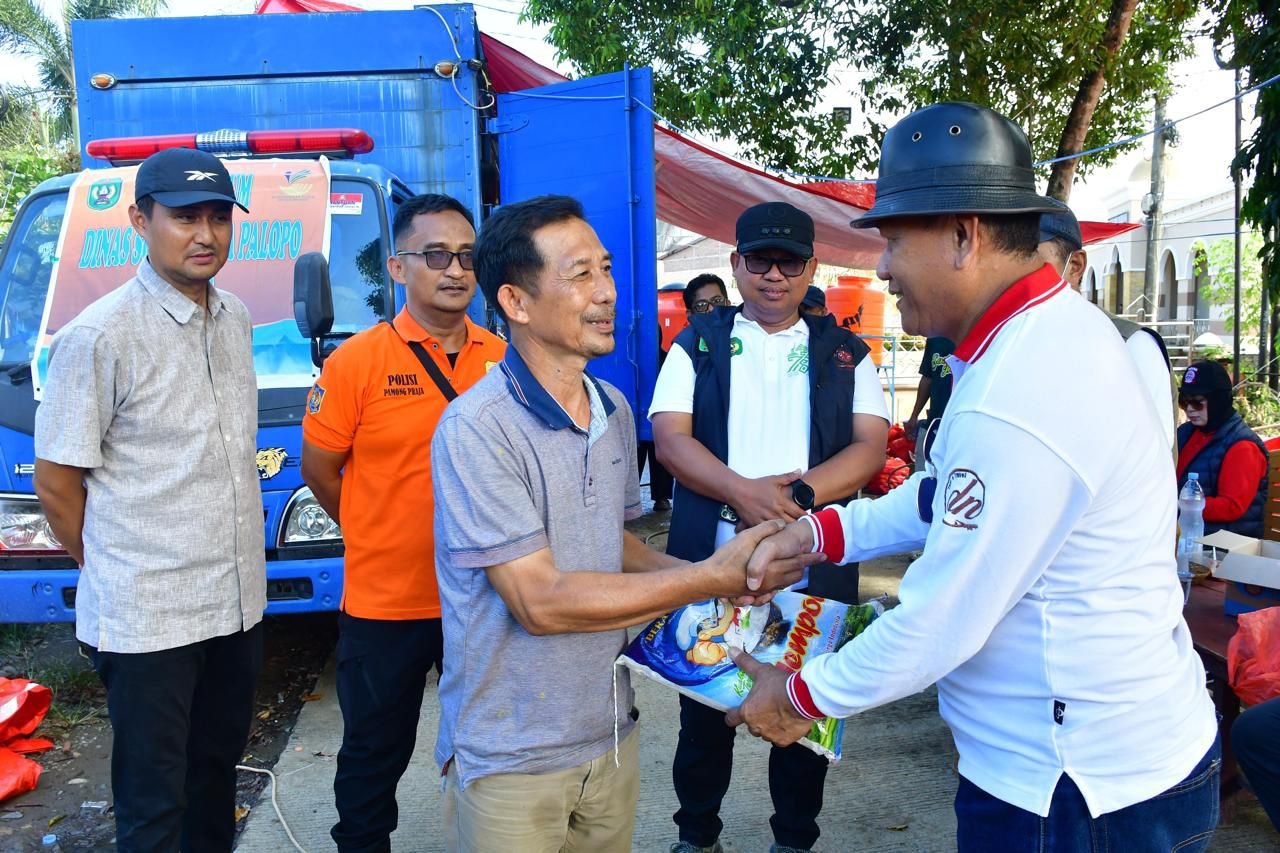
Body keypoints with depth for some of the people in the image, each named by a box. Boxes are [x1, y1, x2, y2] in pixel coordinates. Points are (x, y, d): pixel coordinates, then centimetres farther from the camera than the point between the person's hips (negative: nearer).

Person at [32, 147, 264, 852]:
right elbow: (55, 483, -10)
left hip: (237, 601, 6)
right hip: (146, 620, -6)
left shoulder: (236, 319, 6)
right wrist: (113, 574, 1)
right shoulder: (98, 337, -16)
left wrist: (233, 567, 15)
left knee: (218, 766, 22)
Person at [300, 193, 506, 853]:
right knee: (375, 754, 17)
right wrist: (381, 539, 4)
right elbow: (318, 467, -3)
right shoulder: (358, 361, -11)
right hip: (383, 602, -2)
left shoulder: (502, 359, -1)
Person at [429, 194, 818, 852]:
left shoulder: (614, 409, 3)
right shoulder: (476, 428, -21)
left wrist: (707, 572, -6)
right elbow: (541, 602, -24)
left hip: (612, 737, 6)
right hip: (510, 760, -6)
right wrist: (708, 580, -20)